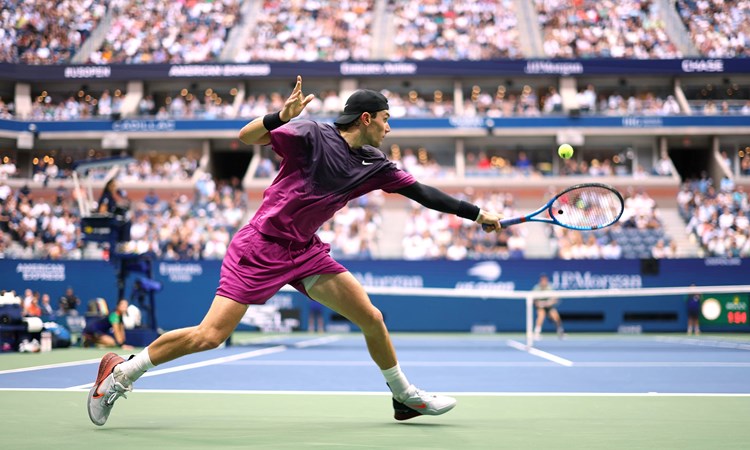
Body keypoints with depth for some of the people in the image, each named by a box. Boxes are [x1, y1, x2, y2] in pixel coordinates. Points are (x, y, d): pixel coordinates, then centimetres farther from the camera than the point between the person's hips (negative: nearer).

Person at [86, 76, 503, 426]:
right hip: (261, 248, -6)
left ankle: (405, 398, 20)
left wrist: (476, 214, 15)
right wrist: (282, 117, -37)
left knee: (372, 319, 0)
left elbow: (420, 192, 12)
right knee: (210, 336, -13)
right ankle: (120, 372, 4)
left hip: (305, 251, 7)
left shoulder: (374, 165, 5)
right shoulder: (311, 136, -13)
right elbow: (246, 136, -18)